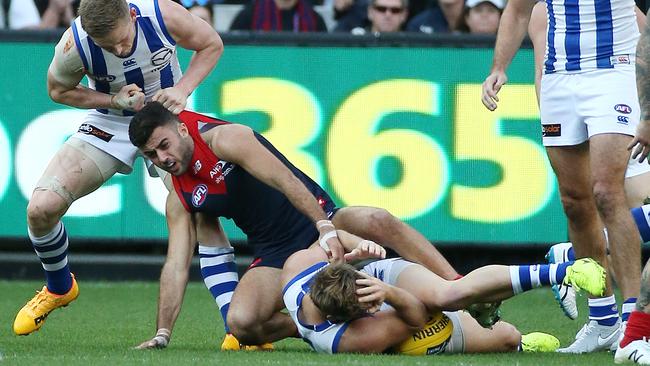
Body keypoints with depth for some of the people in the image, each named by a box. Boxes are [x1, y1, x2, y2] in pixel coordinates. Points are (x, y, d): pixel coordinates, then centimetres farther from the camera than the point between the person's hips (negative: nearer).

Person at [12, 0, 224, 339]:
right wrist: (114, 100, -20)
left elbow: (212, 44, -7)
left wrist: (182, 89, -22)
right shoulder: (73, 47, -27)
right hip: (109, 121, 1)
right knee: (41, 208, -11)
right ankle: (59, 288, 20)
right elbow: (58, 90, -5)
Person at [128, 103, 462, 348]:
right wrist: (162, 335, -2)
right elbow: (176, 265, 6)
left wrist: (325, 228, -32)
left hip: (317, 220, -4)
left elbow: (286, 180, -21)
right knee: (241, 323, -25)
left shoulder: (223, 139, -12)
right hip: (274, 255, 4)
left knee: (377, 222, -34)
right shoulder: (179, 201, 6)